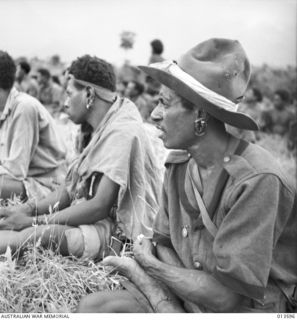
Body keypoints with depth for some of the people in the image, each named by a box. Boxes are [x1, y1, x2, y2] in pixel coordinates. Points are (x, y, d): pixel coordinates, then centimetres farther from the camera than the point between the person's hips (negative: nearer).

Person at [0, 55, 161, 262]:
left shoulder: (122, 132, -17)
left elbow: (100, 207, -21)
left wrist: (34, 221, -17)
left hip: (121, 234, -9)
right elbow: (72, 189, 13)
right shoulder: (105, 129, 15)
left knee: (41, 234, -30)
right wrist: (29, 209, -2)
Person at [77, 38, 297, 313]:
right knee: (93, 306, -13)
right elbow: (164, 244, 6)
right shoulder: (178, 165, 0)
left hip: (244, 308, -6)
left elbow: (227, 298, -22)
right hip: (181, 299, 6)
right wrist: (166, 304, -15)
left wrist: (149, 265, -9)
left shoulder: (257, 179, -23)